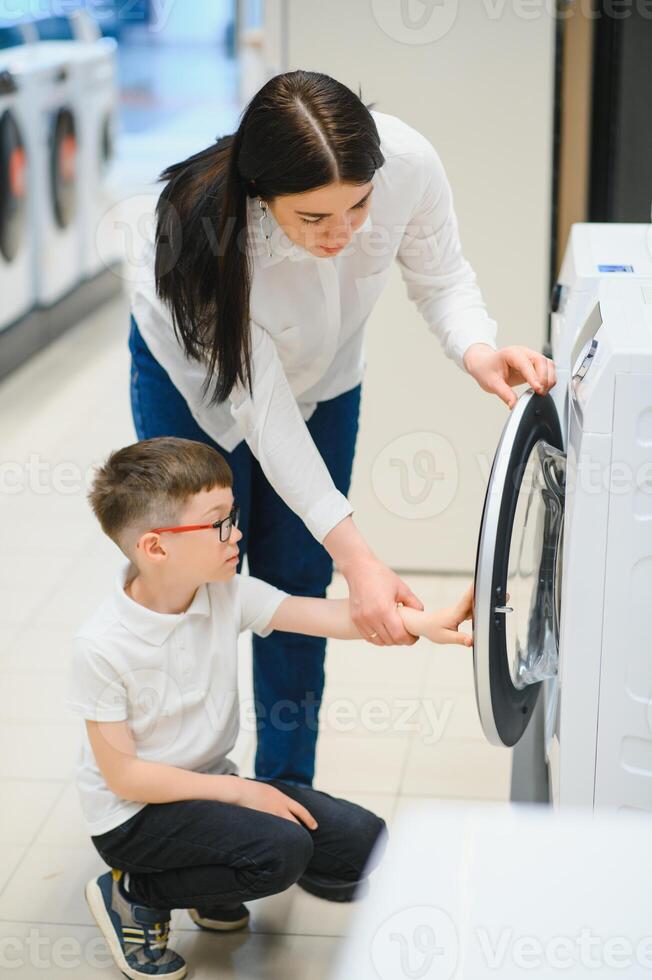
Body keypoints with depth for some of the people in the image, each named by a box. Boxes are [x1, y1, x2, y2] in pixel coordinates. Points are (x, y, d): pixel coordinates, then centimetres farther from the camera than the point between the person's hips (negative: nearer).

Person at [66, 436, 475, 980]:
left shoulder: (228, 595, -9)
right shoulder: (102, 646, -25)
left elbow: (326, 615, -16)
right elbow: (124, 774, -21)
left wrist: (424, 622, -31)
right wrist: (238, 792, -21)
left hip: (209, 781, 7)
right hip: (133, 813, -6)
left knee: (364, 844, -3)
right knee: (281, 848, -28)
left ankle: (210, 886, 16)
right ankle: (133, 895, -4)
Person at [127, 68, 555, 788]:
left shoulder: (410, 164, -34)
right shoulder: (207, 225, -41)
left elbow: (441, 278, -13)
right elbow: (261, 407, -35)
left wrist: (475, 350, -37)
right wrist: (356, 556, -39)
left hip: (323, 377, 3)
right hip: (196, 373, -3)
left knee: (296, 582, 7)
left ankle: (286, 787, 23)